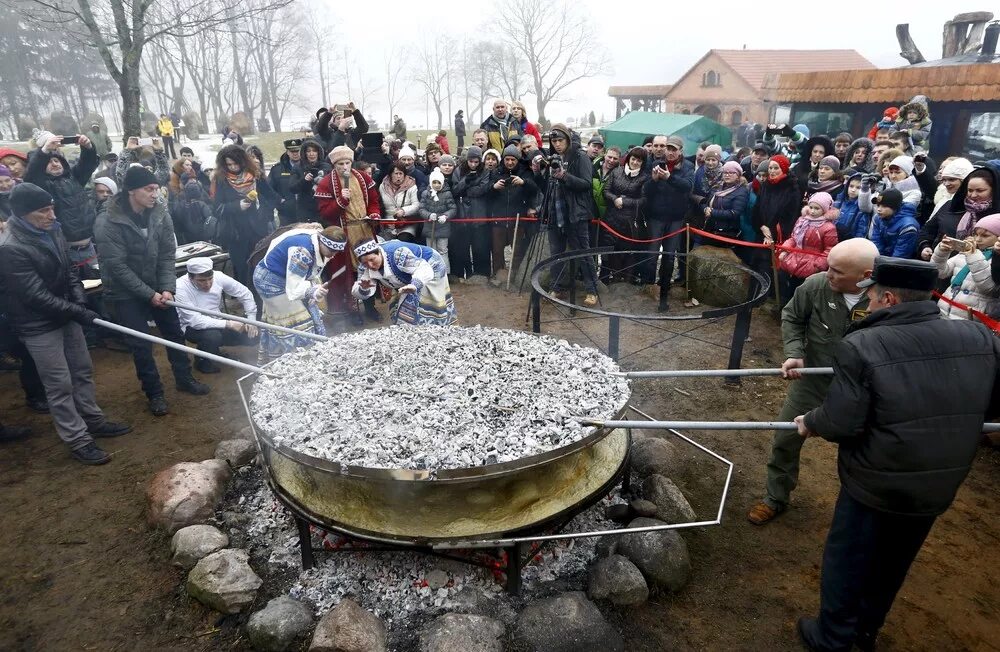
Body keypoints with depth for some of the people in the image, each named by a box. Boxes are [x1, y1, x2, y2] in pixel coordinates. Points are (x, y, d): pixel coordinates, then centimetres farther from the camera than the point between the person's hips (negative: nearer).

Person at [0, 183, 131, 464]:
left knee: (83, 370, 18)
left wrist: (80, 300, -5)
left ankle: (93, 420, 36)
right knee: (60, 385, 2)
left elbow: (69, 270, 10)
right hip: (39, 327, -8)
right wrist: (78, 312, -21)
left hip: (66, 315, 8)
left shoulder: (53, 231, -1)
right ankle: (78, 441, 13)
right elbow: (36, 296, -24)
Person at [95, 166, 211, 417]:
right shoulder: (107, 222, -21)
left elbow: (167, 255, -6)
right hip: (125, 292, -4)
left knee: (174, 333, 12)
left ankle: (184, 378, 32)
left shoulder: (160, 214, -9)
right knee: (141, 344, 0)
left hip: (157, 286, 4)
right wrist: (149, 294, -20)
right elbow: (117, 266, -20)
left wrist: (167, 288, -17)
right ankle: (154, 392, 18)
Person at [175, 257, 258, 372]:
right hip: (193, 327, -5)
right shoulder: (180, 288, -27)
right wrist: (228, 324, -32)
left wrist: (251, 319, -7)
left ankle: (214, 348, 16)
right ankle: (202, 361, -2)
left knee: (252, 336, -10)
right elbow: (195, 320, -32)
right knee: (212, 335, -37)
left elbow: (245, 293, -2)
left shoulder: (218, 277, -16)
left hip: (218, 323, 5)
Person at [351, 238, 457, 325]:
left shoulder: (397, 253, -41)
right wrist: (364, 288, -43)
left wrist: (414, 285, -68)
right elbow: (358, 293, -18)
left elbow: (424, 269, -47)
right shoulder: (364, 266, -18)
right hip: (411, 278, 8)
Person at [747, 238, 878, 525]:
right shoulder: (816, 285, -19)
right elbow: (791, 317, -1)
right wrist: (794, 354, -13)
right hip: (810, 381, 2)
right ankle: (776, 498, 34)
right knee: (785, 441, 11)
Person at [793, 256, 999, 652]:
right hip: (939, 487, 6)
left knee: (846, 562, 16)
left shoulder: (861, 346, -24)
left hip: (875, 486, -5)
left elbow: (840, 424, -24)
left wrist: (810, 421, -4)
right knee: (892, 564, 26)